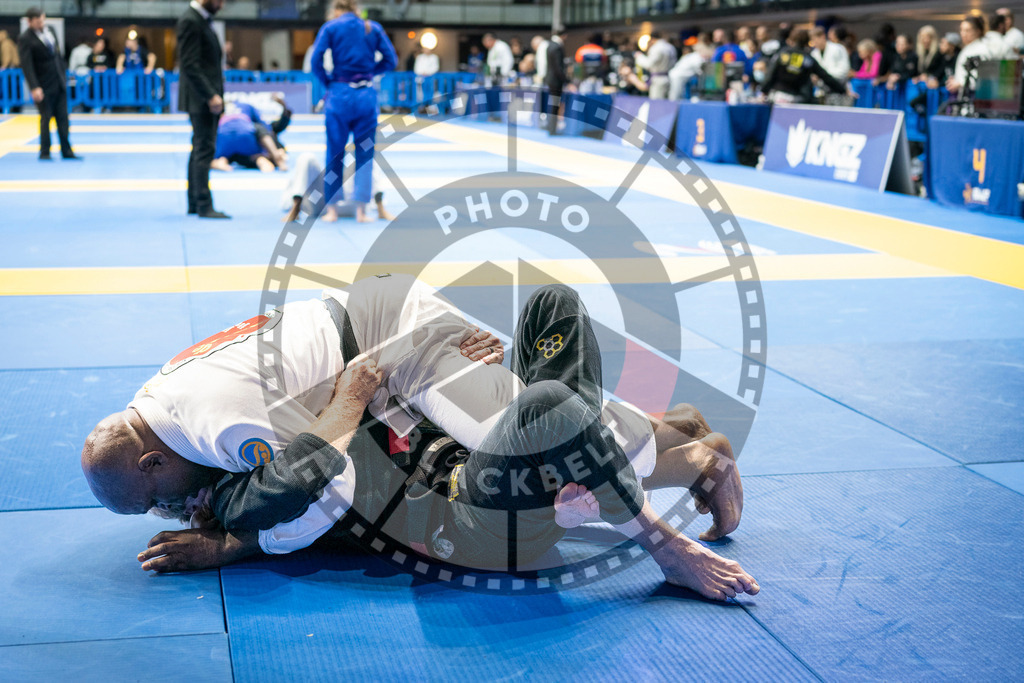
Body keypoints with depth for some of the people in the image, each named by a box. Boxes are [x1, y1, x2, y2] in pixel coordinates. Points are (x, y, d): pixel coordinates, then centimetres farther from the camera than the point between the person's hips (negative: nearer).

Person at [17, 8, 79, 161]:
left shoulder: (50, 30, 8)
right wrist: (34, 88, -25)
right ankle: (44, 153, 10)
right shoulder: (25, 39, -12)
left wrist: (64, 76, 15)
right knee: (45, 118, -1)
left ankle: (66, 151, 11)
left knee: (62, 117, 6)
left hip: (59, 83, 6)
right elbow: (26, 65, -17)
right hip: (44, 85, -6)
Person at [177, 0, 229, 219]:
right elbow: (190, 65, -20)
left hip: (207, 98, 10)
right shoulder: (190, 21, -14)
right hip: (202, 99, -10)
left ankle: (194, 203, 16)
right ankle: (204, 206, -8)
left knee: (200, 150, 11)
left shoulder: (200, 20, 16)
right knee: (204, 150, -9)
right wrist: (210, 96, -22)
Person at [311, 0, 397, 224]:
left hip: (340, 95, -1)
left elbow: (316, 60, -8)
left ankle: (332, 209, 12)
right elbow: (390, 60, 5)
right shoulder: (373, 28, 8)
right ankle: (361, 210, 7)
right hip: (366, 96, 1)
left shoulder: (331, 27, 1)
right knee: (365, 153, 8)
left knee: (335, 153, 9)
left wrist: (328, 82, 6)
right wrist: (369, 71, 12)